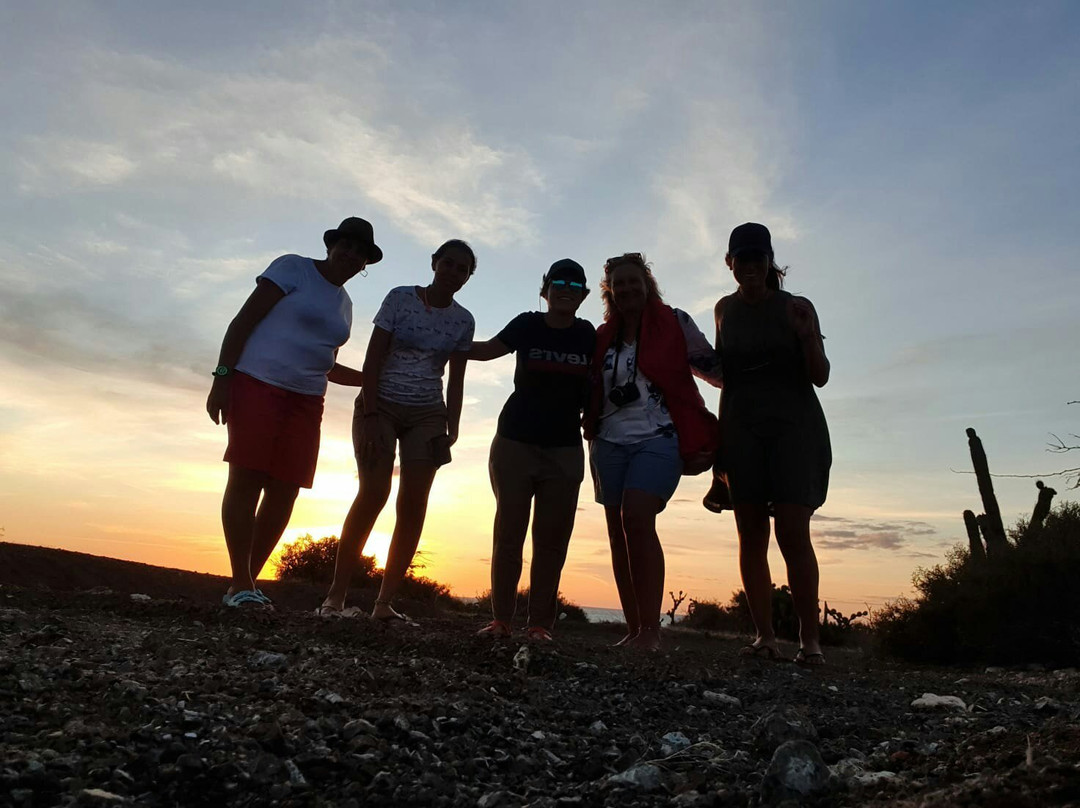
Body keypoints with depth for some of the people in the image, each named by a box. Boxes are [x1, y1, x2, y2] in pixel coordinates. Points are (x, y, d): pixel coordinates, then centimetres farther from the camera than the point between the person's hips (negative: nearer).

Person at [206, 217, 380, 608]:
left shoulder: (343, 303, 20)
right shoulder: (293, 268, 2)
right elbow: (243, 321, -5)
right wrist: (222, 376, -15)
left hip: (305, 400, 6)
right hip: (258, 384, -6)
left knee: (284, 491, -1)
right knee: (246, 480, -11)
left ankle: (245, 583, 7)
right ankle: (241, 584, -6)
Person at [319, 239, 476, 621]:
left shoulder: (463, 320, 7)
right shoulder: (400, 298, -2)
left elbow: (456, 381, 9)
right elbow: (373, 359, -6)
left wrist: (451, 429, 0)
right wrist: (369, 416, -14)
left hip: (427, 415, 3)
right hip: (382, 404, -3)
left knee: (414, 504, -6)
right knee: (374, 492, -15)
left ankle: (385, 601, 2)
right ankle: (335, 595, -5)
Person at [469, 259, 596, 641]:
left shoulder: (588, 335, 3)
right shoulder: (528, 325, 0)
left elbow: (596, 387, 12)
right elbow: (485, 350, 11)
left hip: (564, 450, 1)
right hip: (515, 442, -1)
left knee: (551, 539, 2)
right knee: (508, 534, 1)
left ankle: (540, 624, 9)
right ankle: (500, 620, 9)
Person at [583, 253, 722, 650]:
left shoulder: (675, 323, 3)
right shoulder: (602, 337, 14)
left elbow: (716, 370, 5)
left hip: (657, 438, -5)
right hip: (609, 442, 5)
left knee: (637, 519, -21)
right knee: (618, 530, 3)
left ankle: (651, 629, -15)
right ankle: (634, 630, 10)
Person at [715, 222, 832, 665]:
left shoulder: (796, 308, 1)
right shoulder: (725, 309, 12)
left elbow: (820, 376, -1)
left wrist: (807, 336, -17)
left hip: (793, 425, -3)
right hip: (741, 428, 3)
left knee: (793, 533, -12)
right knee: (751, 534, -1)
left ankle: (810, 638, -2)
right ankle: (764, 635, 3)